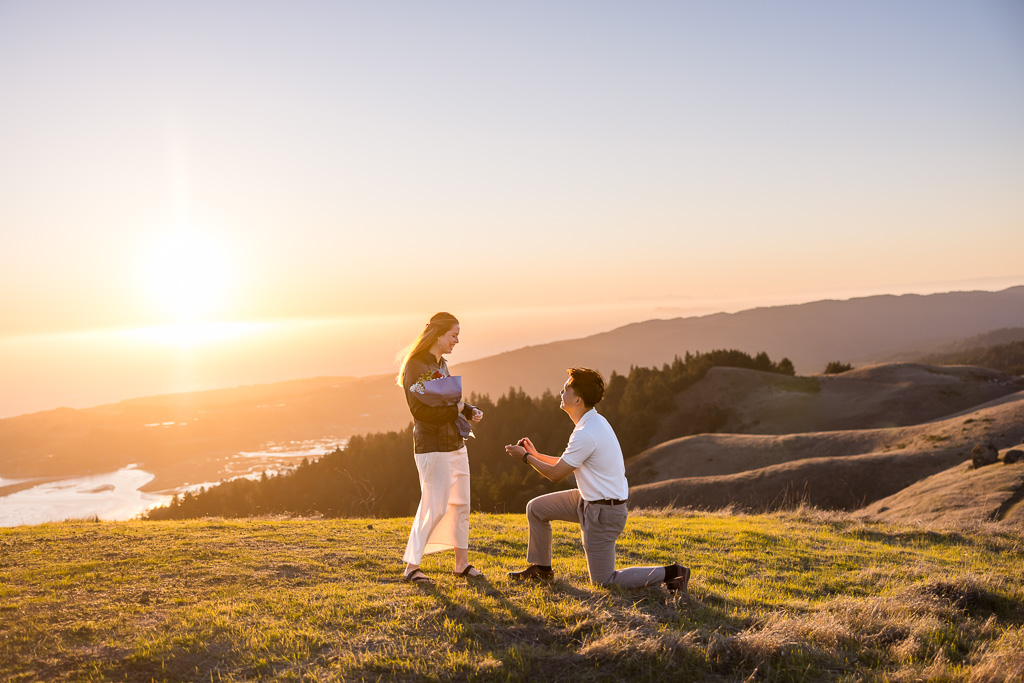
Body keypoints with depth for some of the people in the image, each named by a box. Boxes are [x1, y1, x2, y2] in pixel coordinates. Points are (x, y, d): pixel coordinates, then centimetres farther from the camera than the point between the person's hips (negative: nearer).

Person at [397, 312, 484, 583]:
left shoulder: (441, 364, 14)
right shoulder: (415, 365, -14)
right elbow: (420, 410, -21)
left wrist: (470, 410, 4)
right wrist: (455, 409, -15)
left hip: (456, 444, 9)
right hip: (433, 447, -9)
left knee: (460, 504, 13)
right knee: (435, 507, -6)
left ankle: (462, 561, 25)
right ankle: (411, 566, 5)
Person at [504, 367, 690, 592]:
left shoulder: (586, 434, -27)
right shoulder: (594, 421, 4)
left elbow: (556, 474, -17)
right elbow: (567, 464, 15)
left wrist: (526, 457, -2)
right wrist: (536, 455, 14)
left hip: (603, 512, -10)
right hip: (588, 499, 10)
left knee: (604, 581, 1)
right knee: (536, 508, 12)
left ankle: (669, 573, 5)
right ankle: (540, 569, 26)